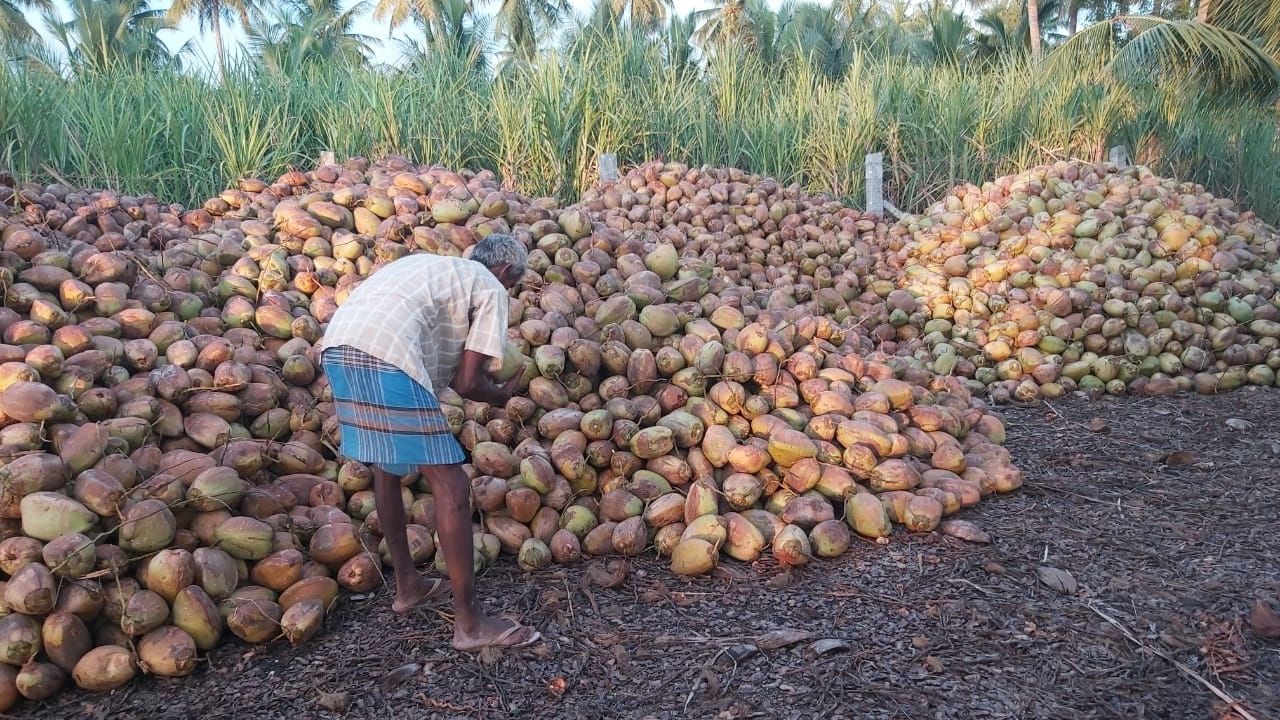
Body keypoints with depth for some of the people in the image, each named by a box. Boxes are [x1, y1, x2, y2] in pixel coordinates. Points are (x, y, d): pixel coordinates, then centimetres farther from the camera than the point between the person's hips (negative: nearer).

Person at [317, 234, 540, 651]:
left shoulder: (432, 266, 32)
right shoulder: (491, 290, 11)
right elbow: (466, 383, 4)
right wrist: (503, 395, 23)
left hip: (336, 345, 9)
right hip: (384, 357, -9)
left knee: (385, 465, 26)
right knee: (451, 487, -2)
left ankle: (407, 585, 37)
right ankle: (469, 623, 3)